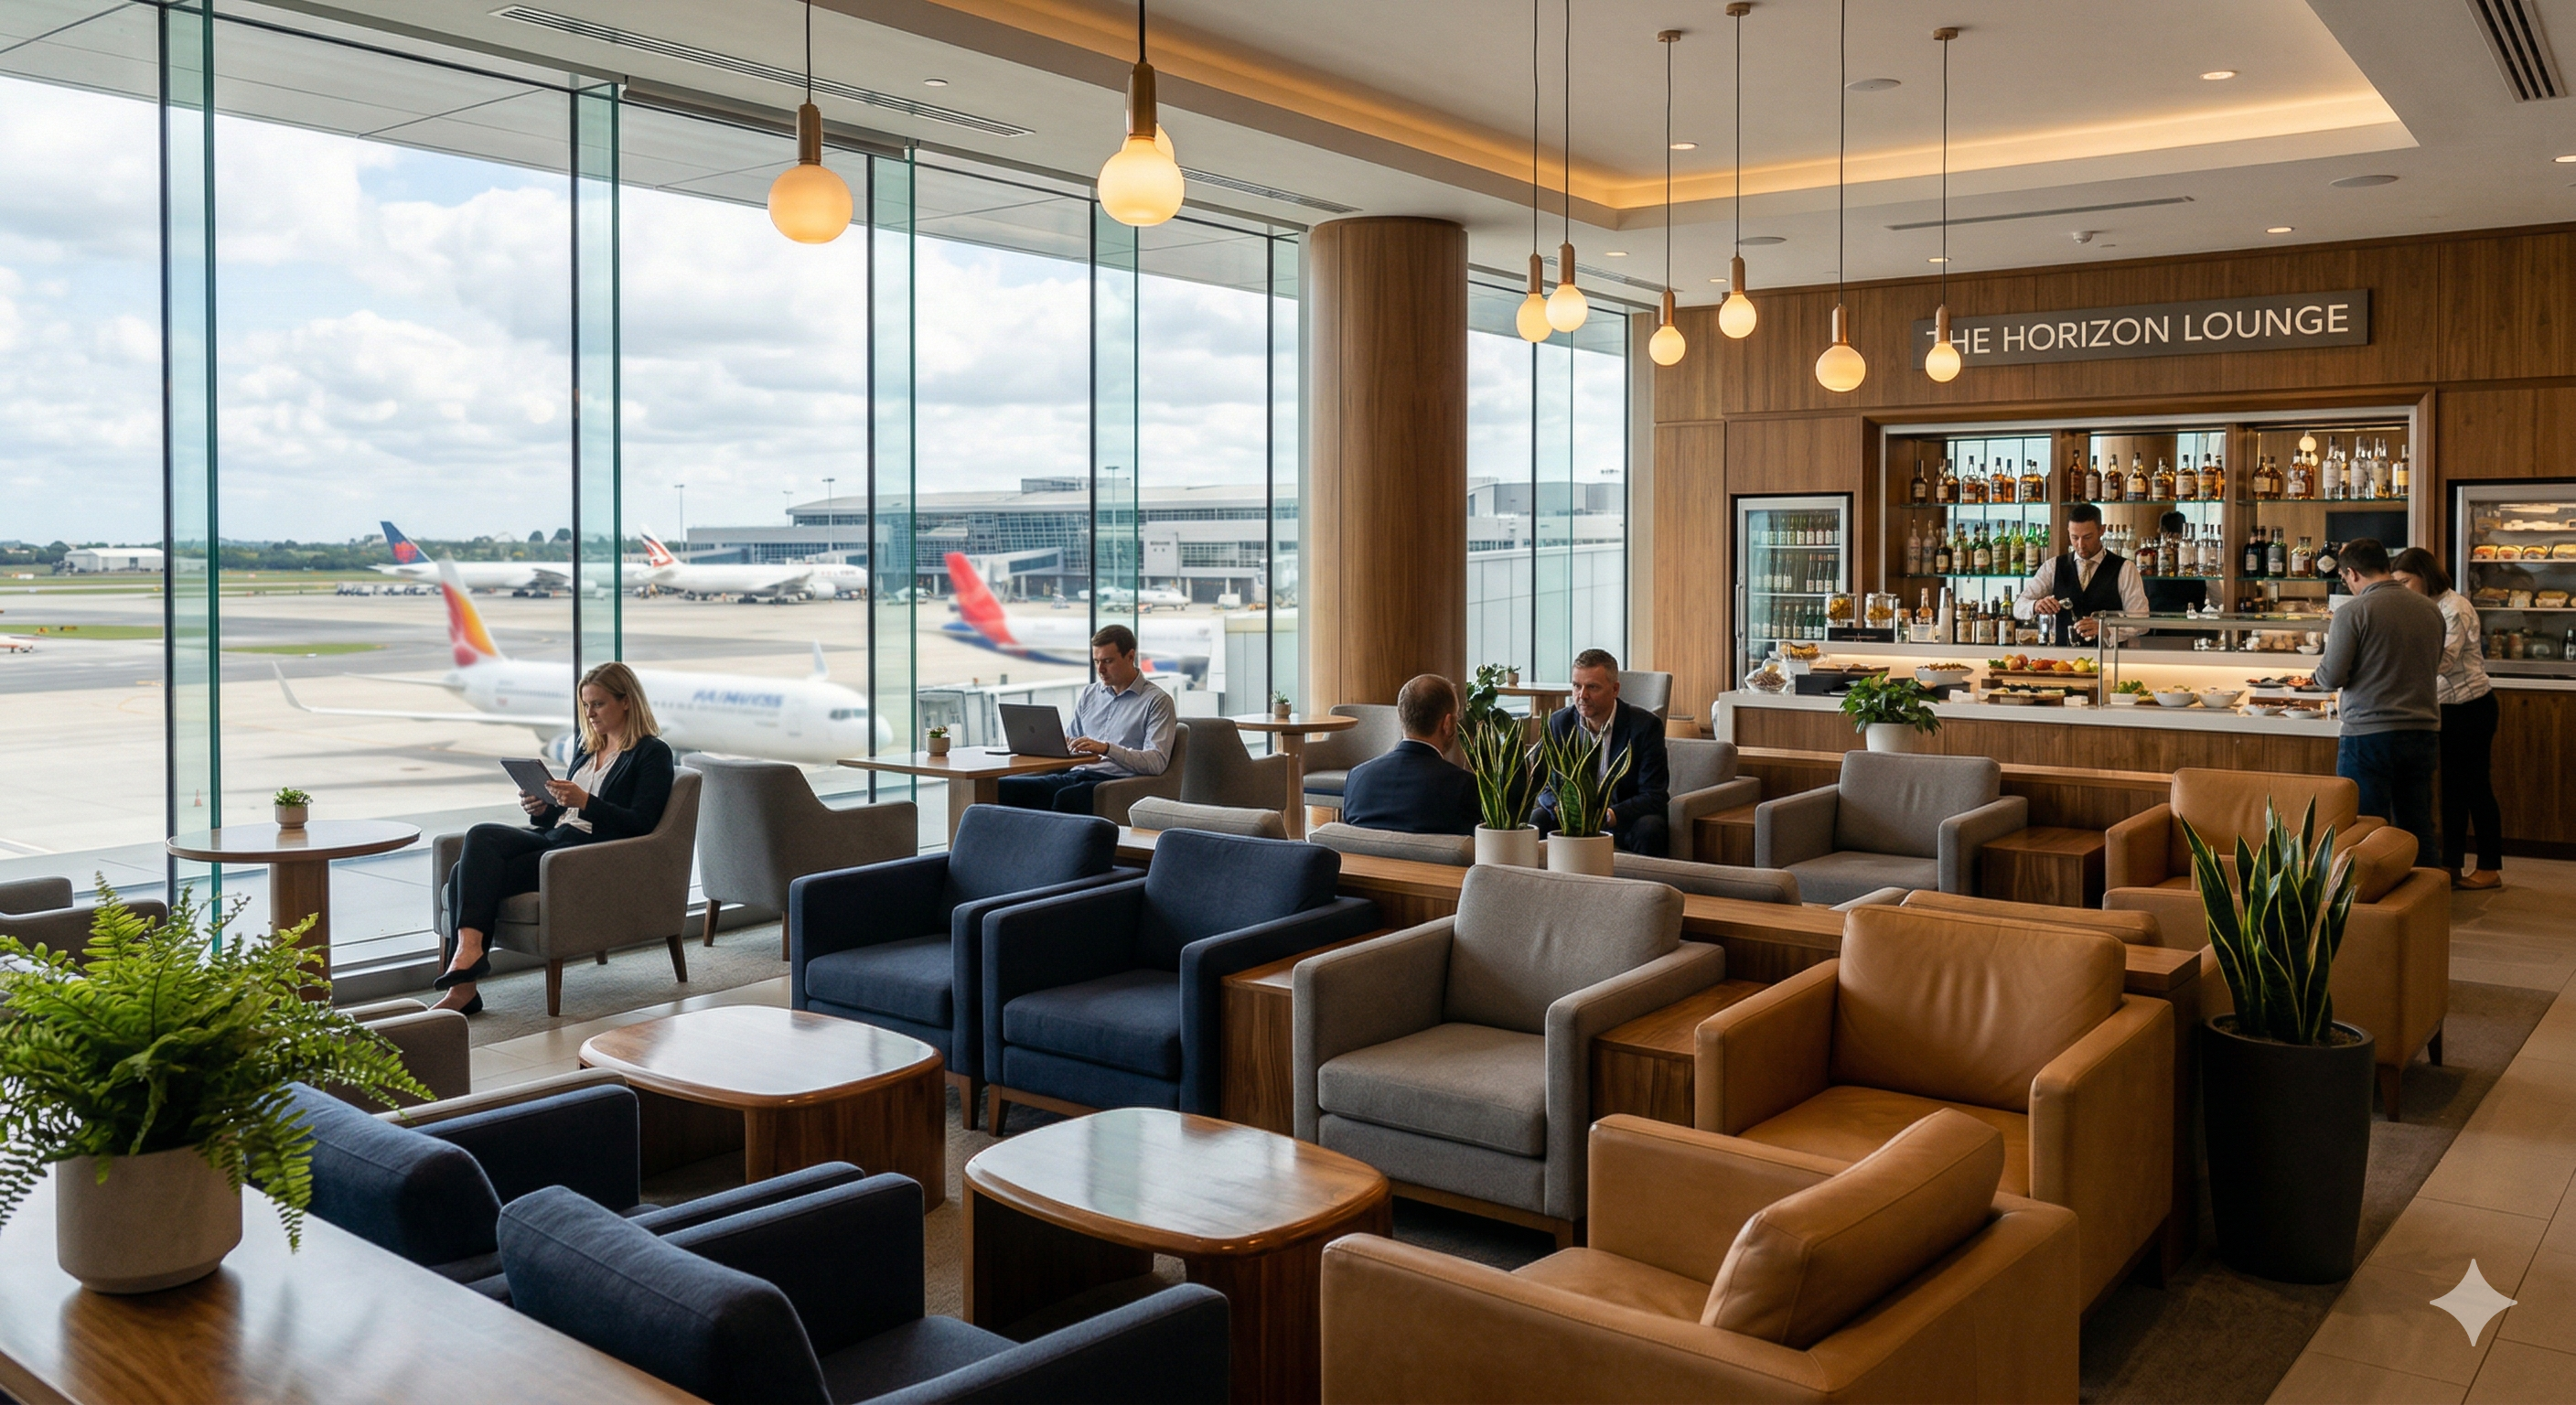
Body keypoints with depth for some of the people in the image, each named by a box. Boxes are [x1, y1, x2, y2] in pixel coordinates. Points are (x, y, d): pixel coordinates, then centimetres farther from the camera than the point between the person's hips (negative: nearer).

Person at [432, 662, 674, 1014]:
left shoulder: (653, 753, 0)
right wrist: (540, 809, 3)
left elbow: (641, 824, -11)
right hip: (554, 836, 8)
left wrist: (584, 801, -20)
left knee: (474, 877, -22)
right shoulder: (586, 751, 25)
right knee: (481, 837, -22)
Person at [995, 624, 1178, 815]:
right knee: (1003, 787, -19)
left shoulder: (1158, 701, 2)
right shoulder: (1088, 695, 23)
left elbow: (1157, 762, -10)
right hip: (1074, 775, 6)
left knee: (1066, 798, -39)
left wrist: (1106, 749, -21)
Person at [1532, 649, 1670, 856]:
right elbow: (1547, 788, 1)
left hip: (1624, 822, -2)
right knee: (1536, 820, -24)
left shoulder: (1645, 726, -12)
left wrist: (1607, 816, -31)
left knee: (1649, 828, -34)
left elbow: (1654, 796, -15)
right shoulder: (1559, 723, -1)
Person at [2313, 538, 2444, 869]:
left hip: (2368, 735, -6)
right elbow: (2434, 667, 20)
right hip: (2423, 731, 6)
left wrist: (2319, 669, 9)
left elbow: (2332, 677, -13)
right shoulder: (2431, 610, 6)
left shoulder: (2353, 612, -11)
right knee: (2419, 831, 13)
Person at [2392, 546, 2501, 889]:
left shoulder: (2455, 608, -17)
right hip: (2449, 706, 9)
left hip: (2472, 705, -9)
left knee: (2475, 785, -2)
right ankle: (2451, 864, 15)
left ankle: (2491, 868, 7)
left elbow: (2444, 660, -25)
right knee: (2452, 787, 10)